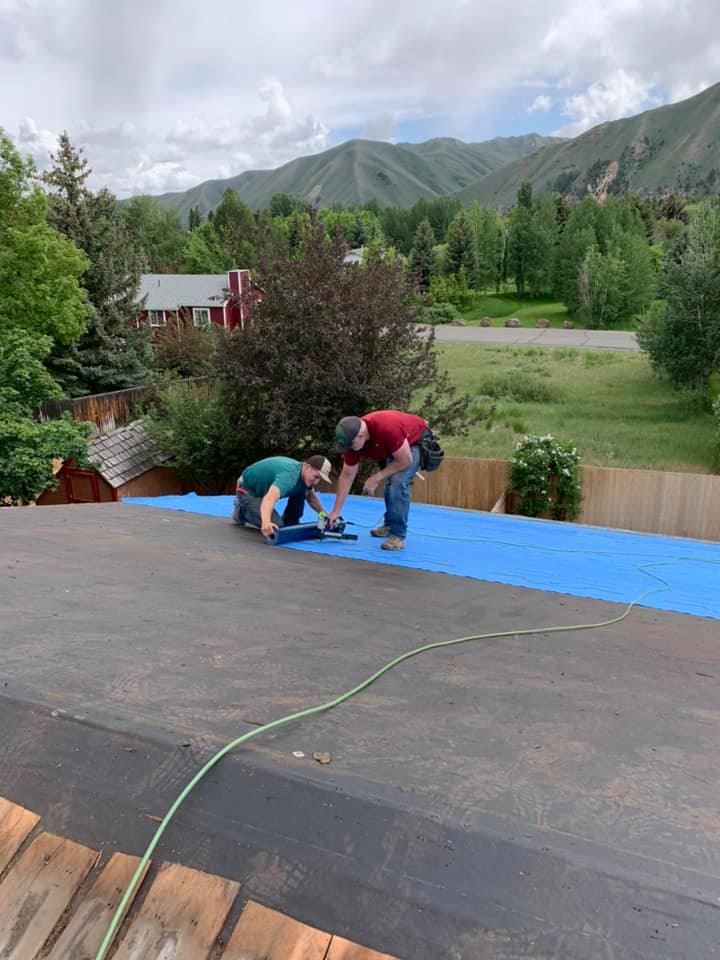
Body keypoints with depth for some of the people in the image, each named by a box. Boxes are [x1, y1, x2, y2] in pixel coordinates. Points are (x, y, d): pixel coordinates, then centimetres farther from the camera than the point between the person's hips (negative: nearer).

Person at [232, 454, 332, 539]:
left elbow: (311, 497, 12)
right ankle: (242, 511, 4)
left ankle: (290, 523, 8)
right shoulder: (290, 475, -37)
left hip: (264, 487, 8)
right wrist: (266, 522, -72)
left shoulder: (304, 475, -8)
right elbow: (270, 498, -55)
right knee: (276, 526, -20)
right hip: (248, 490, -8)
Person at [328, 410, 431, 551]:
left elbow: (405, 460, -31)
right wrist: (336, 511, -11)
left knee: (398, 482, -22)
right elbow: (347, 475, -11)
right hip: (393, 447, 7)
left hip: (416, 441, -7)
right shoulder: (352, 439, -20)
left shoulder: (387, 428, -43)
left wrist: (377, 478, -24)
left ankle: (398, 535, -14)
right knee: (390, 483, 14)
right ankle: (390, 525, 36)